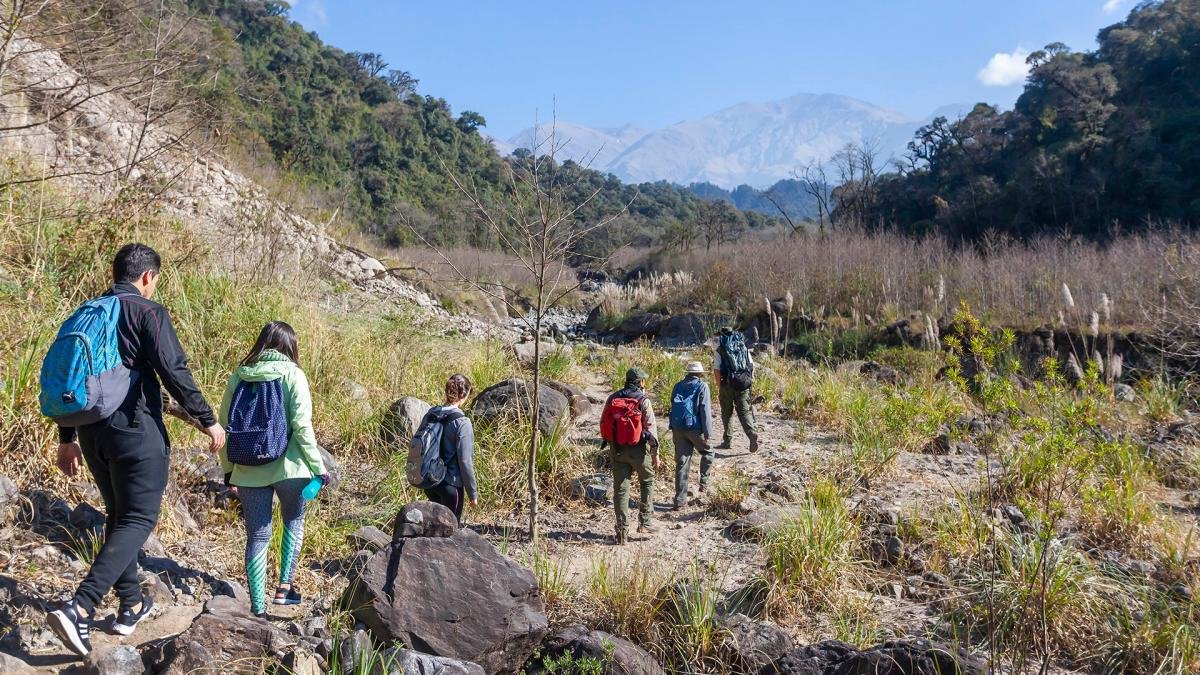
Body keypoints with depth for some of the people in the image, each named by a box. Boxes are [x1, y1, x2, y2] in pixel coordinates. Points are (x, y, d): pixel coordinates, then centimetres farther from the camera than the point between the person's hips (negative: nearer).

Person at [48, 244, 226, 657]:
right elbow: (174, 374, -16)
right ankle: (79, 608, -17)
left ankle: (132, 606, 27)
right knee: (138, 519, -2)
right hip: (136, 431, -7)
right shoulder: (149, 312, -9)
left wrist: (67, 438, 22)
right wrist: (208, 421, -7)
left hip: (92, 432, 7)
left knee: (118, 515, 19)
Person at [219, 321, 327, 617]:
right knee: (294, 521, 21)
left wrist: (228, 470, 18)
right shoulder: (292, 374, -6)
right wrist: (318, 467, -6)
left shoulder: (238, 377, 6)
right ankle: (284, 587, 17)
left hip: (248, 470, 3)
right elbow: (301, 426, -12)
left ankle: (258, 606, 13)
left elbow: (225, 425, 8)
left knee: (257, 535, 11)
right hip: (288, 467, -3)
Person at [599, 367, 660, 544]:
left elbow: (603, 425, 8)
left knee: (620, 488, 8)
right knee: (647, 482, 18)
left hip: (616, 450, 3)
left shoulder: (612, 398, 4)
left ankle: (622, 531, 8)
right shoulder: (643, 400, -9)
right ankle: (644, 522, 16)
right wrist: (655, 453, -4)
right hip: (638, 449, -3)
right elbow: (651, 428, -10)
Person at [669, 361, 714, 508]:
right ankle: (704, 483, 14)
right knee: (707, 453, 23)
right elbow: (705, 411, -10)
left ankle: (680, 499, 5)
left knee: (681, 463, 6)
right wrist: (708, 433, -10)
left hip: (678, 428, 4)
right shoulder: (702, 386, -4)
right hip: (695, 428, -4)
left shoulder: (678, 386, 12)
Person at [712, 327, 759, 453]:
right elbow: (752, 366, 8)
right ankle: (753, 434, -17)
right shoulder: (744, 348, 11)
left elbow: (717, 370, -8)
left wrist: (719, 387, -1)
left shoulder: (719, 351, -1)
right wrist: (749, 381, 14)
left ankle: (728, 441, 15)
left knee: (727, 413, 11)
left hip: (727, 386, -2)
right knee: (744, 412, 4)